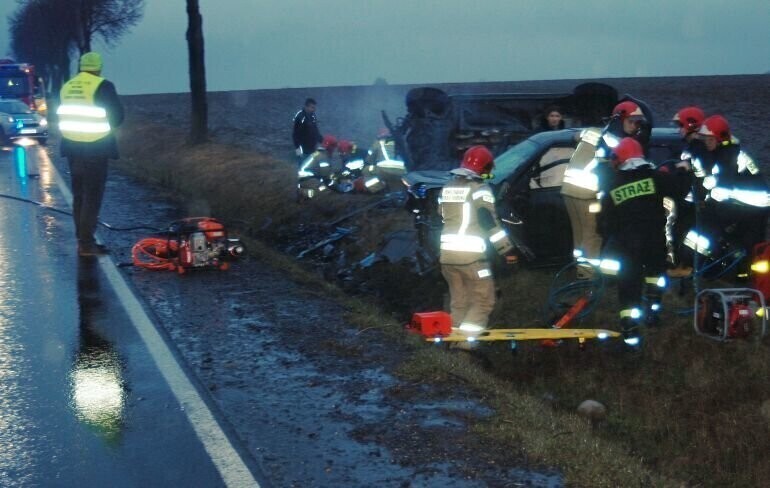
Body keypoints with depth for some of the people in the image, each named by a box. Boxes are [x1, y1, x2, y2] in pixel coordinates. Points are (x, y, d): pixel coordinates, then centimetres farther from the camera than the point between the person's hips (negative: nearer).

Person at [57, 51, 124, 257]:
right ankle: (87, 243, -4)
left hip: (72, 146, 6)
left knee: (78, 195, 15)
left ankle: (82, 239, 20)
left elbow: (64, 116, 14)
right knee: (92, 197, -3)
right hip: (95, 148, -6)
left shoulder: (67, 87, 8)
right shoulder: (103, 86, -12)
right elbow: (117, 117, -9)